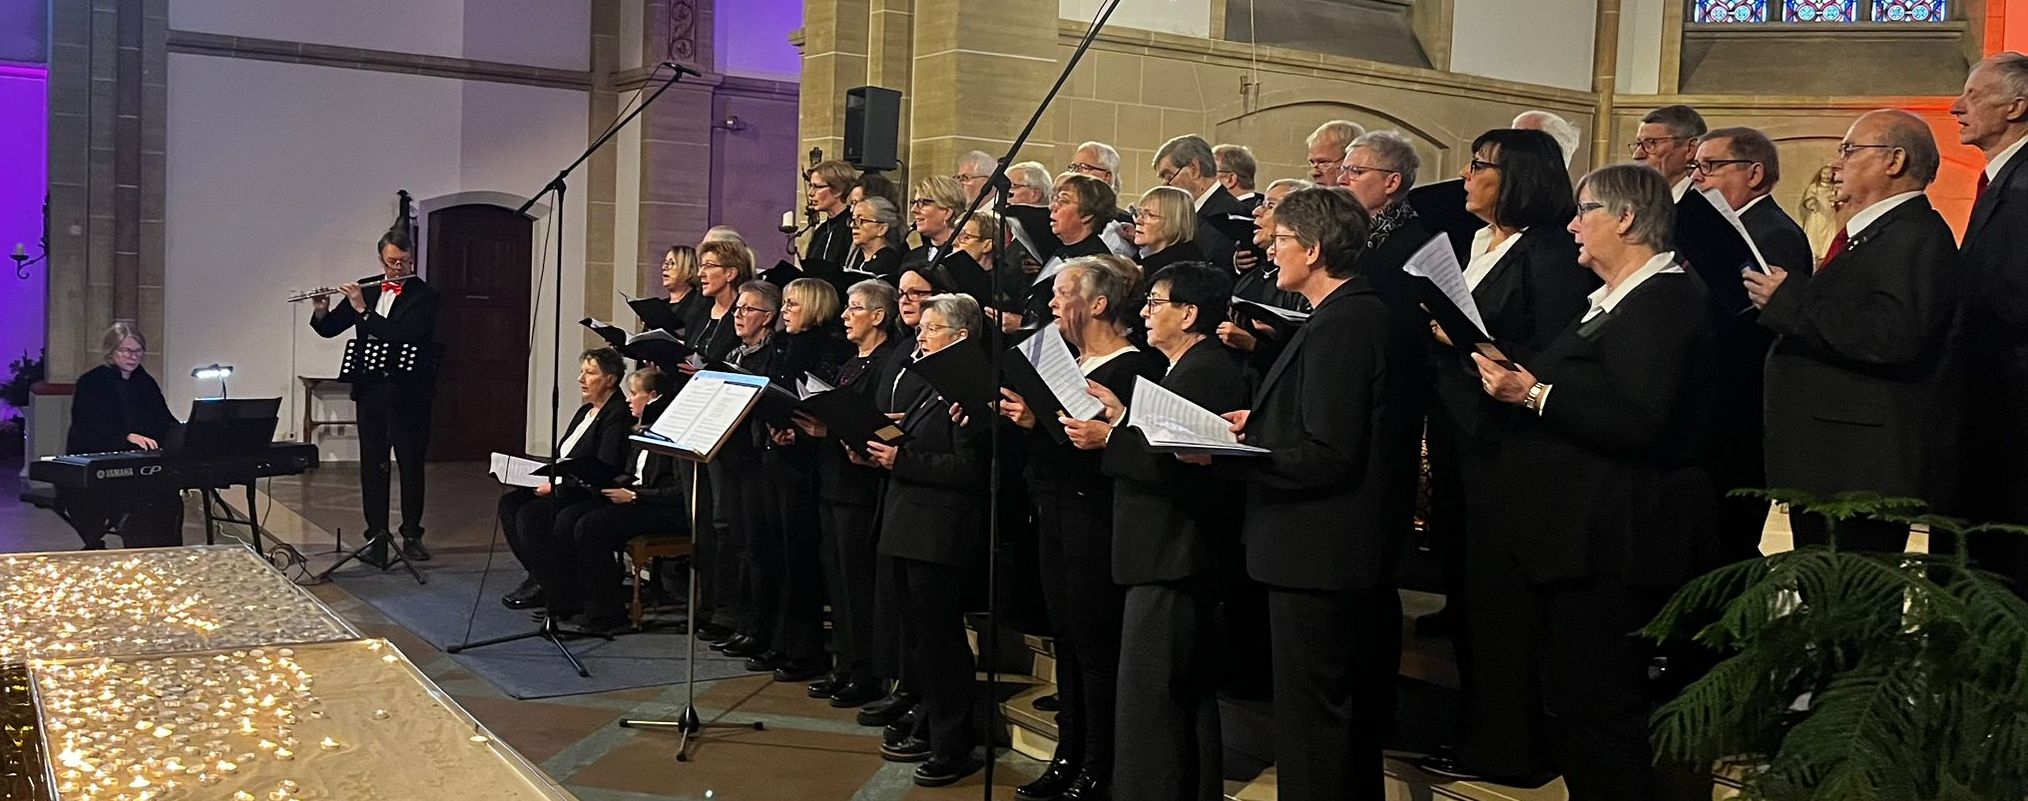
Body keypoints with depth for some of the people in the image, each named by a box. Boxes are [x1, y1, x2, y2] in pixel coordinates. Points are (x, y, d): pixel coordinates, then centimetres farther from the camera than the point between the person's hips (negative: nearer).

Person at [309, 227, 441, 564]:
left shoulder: (426, 296, -6)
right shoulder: (366, 290, 9)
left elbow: (404, 335, -20)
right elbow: (329, 329, 13)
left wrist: (364, 310, -20)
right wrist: (320, 311, -9)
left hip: (409, 394, -4)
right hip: (371, 391, 4)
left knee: (411, 466, 3)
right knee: (372, 466, 5)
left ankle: (412, 535, 14)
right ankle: (377, 537, 11)